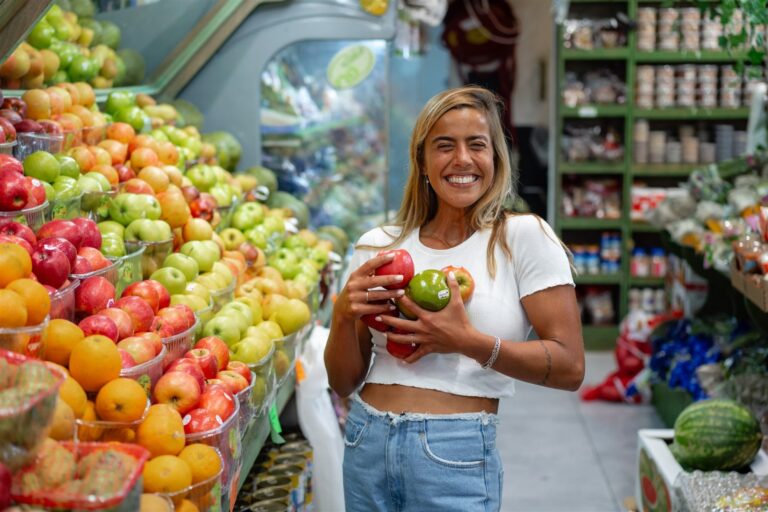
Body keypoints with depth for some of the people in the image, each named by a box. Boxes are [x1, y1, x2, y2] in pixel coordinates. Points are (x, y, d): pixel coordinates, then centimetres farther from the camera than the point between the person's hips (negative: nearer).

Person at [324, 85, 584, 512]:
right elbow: (343, 383, 7)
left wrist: (467, 341, -19)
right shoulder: (377, 246, 4)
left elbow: (569, 367, -9)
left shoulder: (525, 237, -5)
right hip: (366, 445, 4)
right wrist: (343, 315, -11)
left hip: (456, 458, -3)